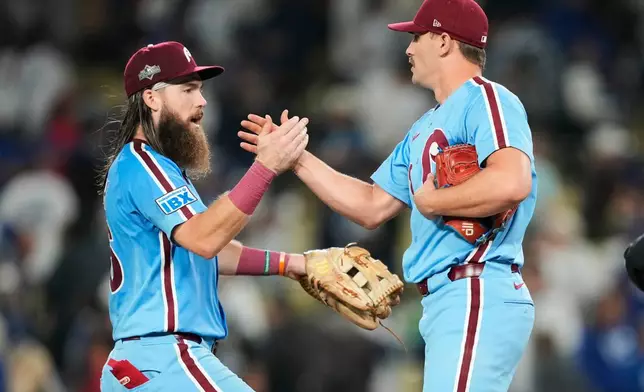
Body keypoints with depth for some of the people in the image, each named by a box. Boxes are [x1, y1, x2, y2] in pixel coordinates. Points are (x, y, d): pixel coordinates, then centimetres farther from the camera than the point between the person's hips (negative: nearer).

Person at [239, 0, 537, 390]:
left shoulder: (484, 100, -6)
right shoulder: (424, 130, 24)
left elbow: (512, 183, -24)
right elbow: (372, 207, 29)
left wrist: (431, 201, -11)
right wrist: (297, 159, 27)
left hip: (477, 299, -10)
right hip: (443, 301, 10)